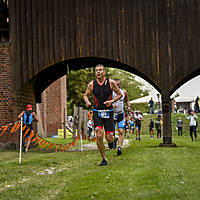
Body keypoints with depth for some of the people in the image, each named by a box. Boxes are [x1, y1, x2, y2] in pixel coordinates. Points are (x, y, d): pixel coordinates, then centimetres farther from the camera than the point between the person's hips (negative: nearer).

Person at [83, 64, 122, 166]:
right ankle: (104, 159, -1)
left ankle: (111, 141, 38)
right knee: (99, 136, -14)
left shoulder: (111, 82, -4)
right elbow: (86, 95, 15)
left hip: (108, 112, -1)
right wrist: (87, 102, -7)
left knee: (109, 138, -2)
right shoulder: (92, 84, 0)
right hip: (97, 112, 1)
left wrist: (112, 101, -12)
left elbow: (120, 94, 5)